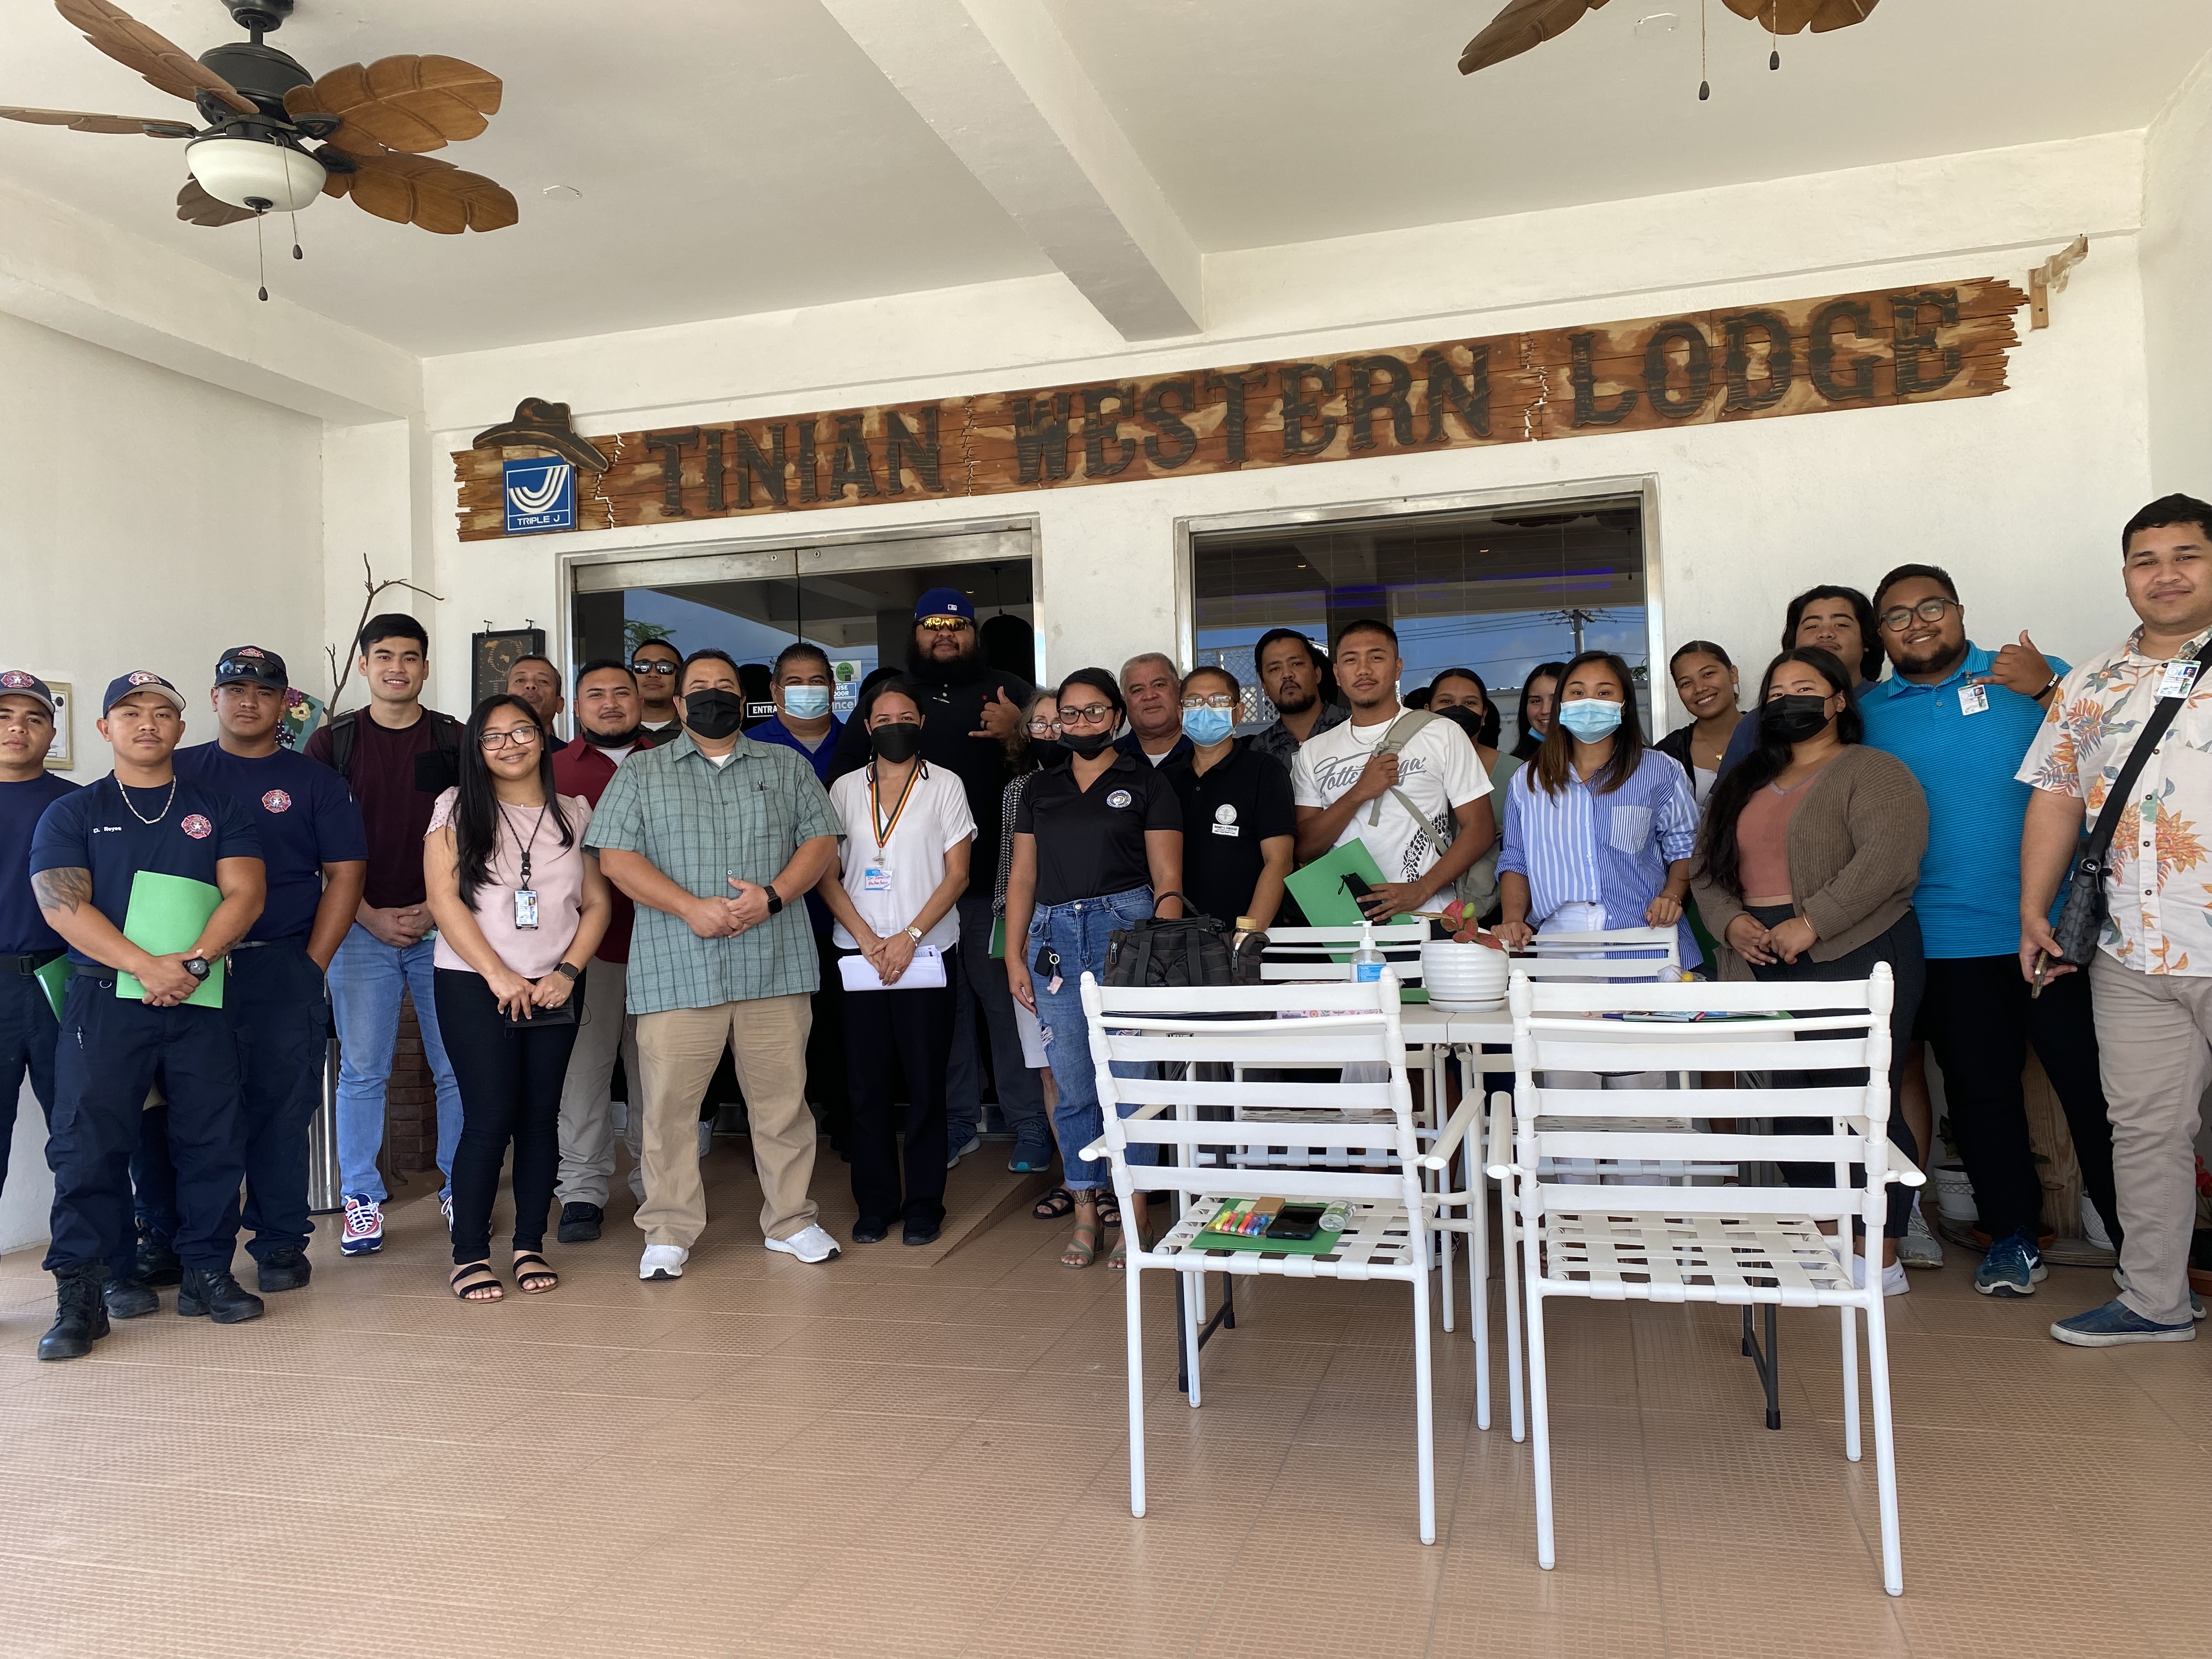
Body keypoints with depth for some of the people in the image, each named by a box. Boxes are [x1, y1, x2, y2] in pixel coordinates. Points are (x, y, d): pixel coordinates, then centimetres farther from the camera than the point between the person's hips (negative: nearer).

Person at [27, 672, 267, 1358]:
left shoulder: (218, 811, 13)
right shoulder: (71, 814, 10)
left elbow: (244, 894, 2)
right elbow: (62, 905, -4)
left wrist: (194, 961, -15)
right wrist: (147, 967, -17)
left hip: (200, 1000, 1)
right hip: (104, 999, -1)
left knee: (212, 1141, 2)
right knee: (88, 1143, -6)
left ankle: (208, 1273, 13)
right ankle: (82, 1294, 0)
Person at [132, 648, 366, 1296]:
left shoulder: (313, 780, 8)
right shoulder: (177, 773, 11)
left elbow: (345, 873, 4)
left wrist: (313, 963, -3)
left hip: (282, 969, -1)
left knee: (280, 1109, 1)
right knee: (168, 1110, 3)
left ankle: (281, 1243, 11)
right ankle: (163, 1242, 16)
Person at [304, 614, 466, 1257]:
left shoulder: (455, 741, 5)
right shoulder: (333, 742, 5)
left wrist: (436, 910, -6)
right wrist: (372, 916, -6)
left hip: (445, 928, 0)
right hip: (362, 927, 0)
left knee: (457, 1066, 4)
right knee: (362, 1070, 4)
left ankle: (459, 1188, 16)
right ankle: (361, 1200, 15)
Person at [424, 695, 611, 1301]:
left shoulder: (574, 813, 10)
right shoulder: (457, 808, 2)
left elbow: (597, 903, 9)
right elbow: (443, 897, -5)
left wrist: (568, 972, -5)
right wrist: (498, 976, -11)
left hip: (553, 990, 3)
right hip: (473, 985, -3)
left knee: (541, 1115, 4)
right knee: (491, 1117, -7)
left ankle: (530, 1245, 16)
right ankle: (470, 1255, 5)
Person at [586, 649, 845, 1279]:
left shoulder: (787, 767, 15)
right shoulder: (640, 773, 11)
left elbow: (821, 840, 7)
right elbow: (616, 856, 1)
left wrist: (771, 896, -10)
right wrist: (691, 907, -12)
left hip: (775, 963, 1)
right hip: (677, 967, -1)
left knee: (783, 1097, 6)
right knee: (669, 1103, 1)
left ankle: (790, 1220, 20)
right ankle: (669, 1231, 15)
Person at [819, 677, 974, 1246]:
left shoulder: (945, 786, 5)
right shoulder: (846, 789, 10)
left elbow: (957, 874, 0)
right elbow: (827, 875, 7)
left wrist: (909, 937, -10)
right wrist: (868, 939, -6)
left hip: (928, 952, -2)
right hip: (859, 951, 2)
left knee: (925, 1081, 0)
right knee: (868, 1082, 3)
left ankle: (924, 1205, 10)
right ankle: (874, 1204, 14)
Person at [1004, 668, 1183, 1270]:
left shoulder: (1146, 784, 6)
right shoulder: (1040, 789, 18)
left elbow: (1167, 879, 1)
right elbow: (1022, 876, 17)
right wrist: (1014, 956, 8)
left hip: (1124, 928, -3)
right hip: (1053, 938, 4)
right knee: (1072, 1084, 5)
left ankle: (1134, 1214, 8)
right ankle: (1086, 1211, 16)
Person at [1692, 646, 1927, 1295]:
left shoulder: (1872, 772, -1)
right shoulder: (1744, 785, 20)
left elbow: (1889, 859, -15)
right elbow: (1708, 870, 17)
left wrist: (1811, 924, -20)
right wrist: (1732, 923, -3)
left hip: (1854, 958, -6)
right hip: (1766, 968, 6)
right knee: (1793, 1111, 9)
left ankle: (1880, 1258, 6)